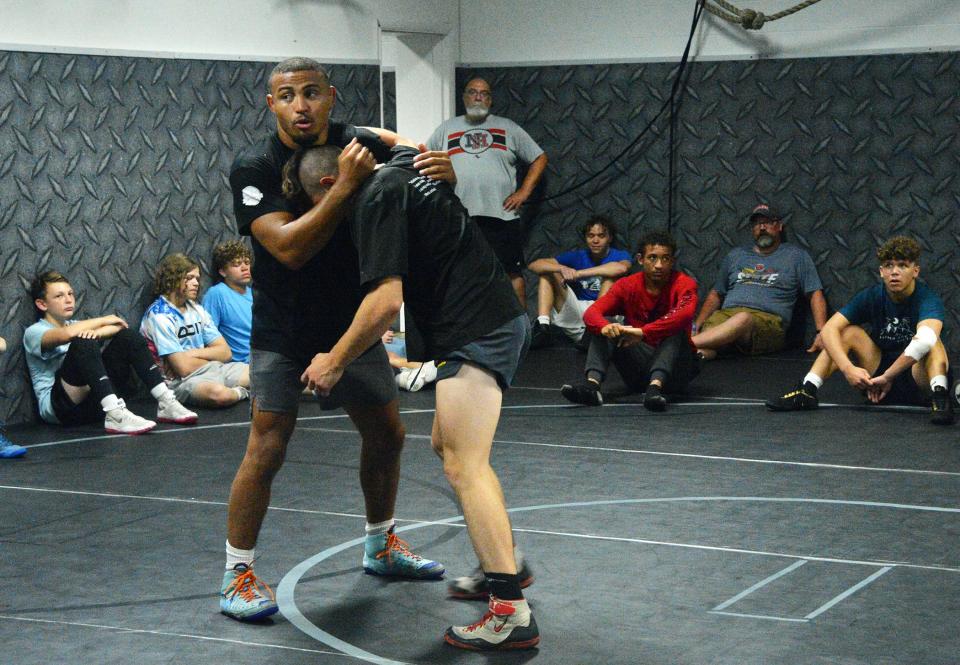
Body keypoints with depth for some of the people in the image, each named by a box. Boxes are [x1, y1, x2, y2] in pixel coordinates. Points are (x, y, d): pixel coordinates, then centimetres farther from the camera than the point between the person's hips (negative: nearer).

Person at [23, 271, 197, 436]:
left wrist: (96, 332, -16)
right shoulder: (34, 333, 3)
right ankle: (115, 415, -44)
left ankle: (165, 403, -13)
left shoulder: (77, 326, 25)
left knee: (127, 336, -1)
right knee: (82, 343, -29)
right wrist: (103, 320, -6)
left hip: (94, 402, 6)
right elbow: (65, 334, -21)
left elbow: (118, 326, 6)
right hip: (59, 405, -6)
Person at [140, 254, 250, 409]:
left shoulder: (196, 309, 14)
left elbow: (225, 352, 8)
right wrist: (211, 357, 3)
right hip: (179, 381, -6)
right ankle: (241, 392, -9)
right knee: (219, 393, -37)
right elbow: (184, 367, -16)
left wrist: (192, 354, -10)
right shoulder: (159, 316, -9)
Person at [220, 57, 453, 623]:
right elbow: (290, 248, -29)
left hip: (352, 322, 5)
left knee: (387, 433, 12)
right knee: (267, 449, -11)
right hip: (285, 332, -5)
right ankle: (238, 576, 2)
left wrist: (442, 170, -25)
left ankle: (381, 547, 34)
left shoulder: (360, 144, -8)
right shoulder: (254, 168, -19)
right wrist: (346, 185, -35)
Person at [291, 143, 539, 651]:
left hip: (474, 333, -10)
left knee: (464, 466, -13)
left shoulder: (377, 201, -14)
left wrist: (335, 361, -11)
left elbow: (385, 301, -21)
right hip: (502, 318, 10)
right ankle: (504, 565, 25)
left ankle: (511, 612, -17)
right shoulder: (403, 161, 12)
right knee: (447, 446, 20)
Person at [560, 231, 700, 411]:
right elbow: (591, 313, -14)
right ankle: (592, 384, -36)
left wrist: (642, 332, -44)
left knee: (676, 329, -29)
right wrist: (605, 327, -39)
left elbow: (685, 314, -33)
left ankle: (655, 387, -49)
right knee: (603, 325, -15)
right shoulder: (627, 286, 0)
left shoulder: (683, 284, -9)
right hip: (639, 367, 3)